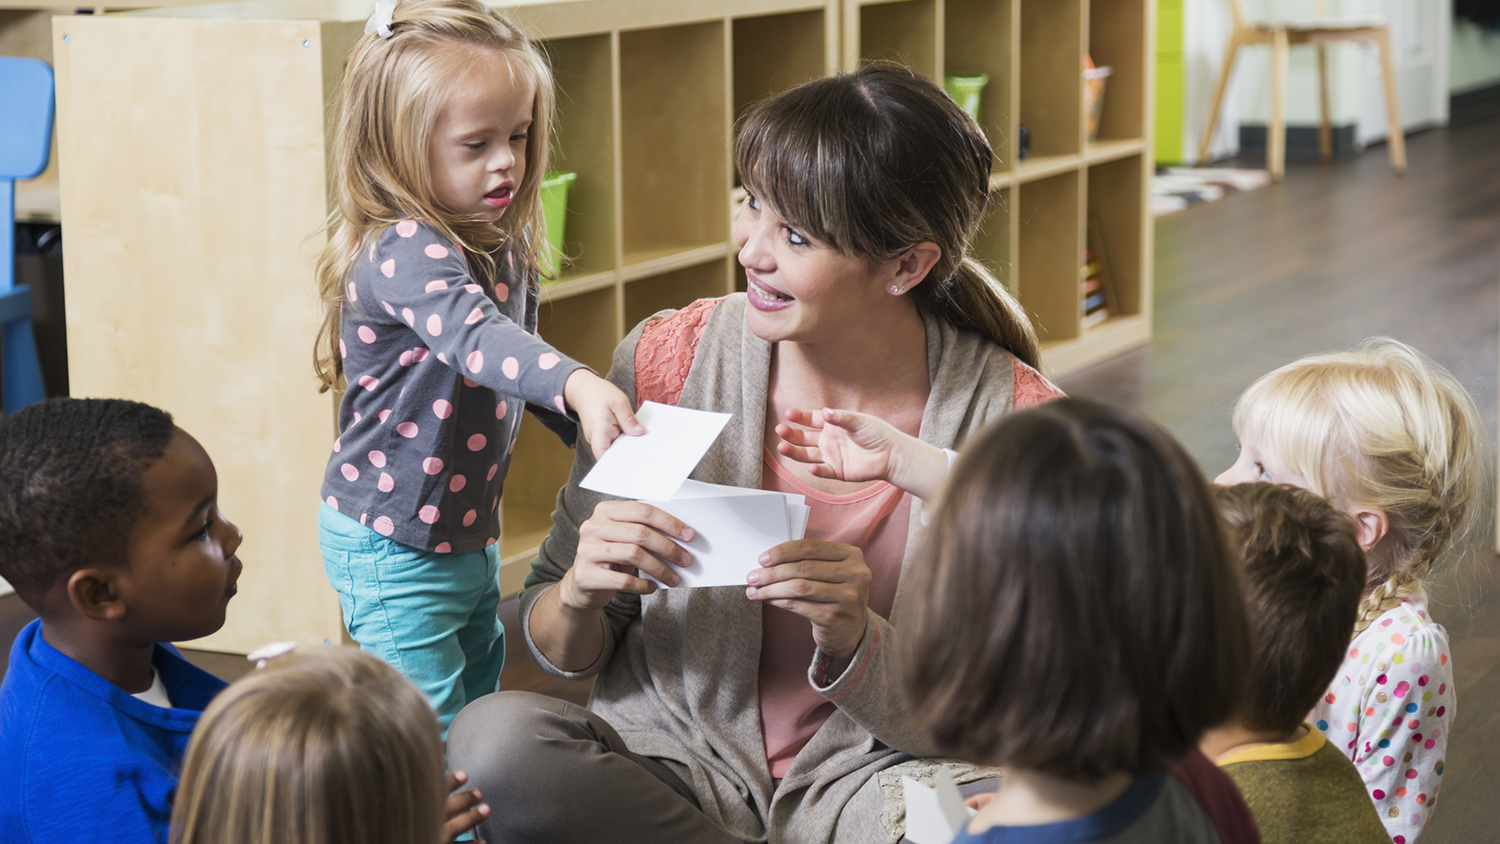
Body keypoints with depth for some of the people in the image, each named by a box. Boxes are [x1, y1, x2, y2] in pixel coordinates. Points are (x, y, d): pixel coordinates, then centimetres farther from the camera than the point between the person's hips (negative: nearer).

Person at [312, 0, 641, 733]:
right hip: (392, 548, -9)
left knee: (481, 702, 19)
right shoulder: (404, 252, -25)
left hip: (470, 532, 9)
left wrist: (598, 422, 7)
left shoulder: (504, 247, 3)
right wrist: (578, 385, -59)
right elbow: (474, 337, -44)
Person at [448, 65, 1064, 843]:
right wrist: (578, 600, -22)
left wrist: (853, 640, -26)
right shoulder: (665, 363, -7)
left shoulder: (1015, 424, -11)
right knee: (492, 738, -29)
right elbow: (562, 649, 2)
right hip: (673, 763, 4)